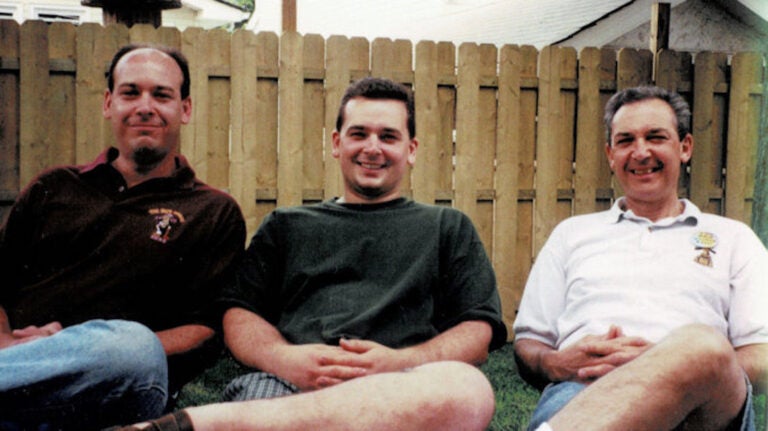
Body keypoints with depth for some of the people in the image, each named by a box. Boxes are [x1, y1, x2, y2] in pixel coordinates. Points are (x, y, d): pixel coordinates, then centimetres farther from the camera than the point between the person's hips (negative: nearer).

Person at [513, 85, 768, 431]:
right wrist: (557, 364, -4)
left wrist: (667, 366, -10)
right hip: (582, 394, -1)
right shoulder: (572, 233, 27)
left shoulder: (732, 238, 23)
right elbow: (527, 347, 22)